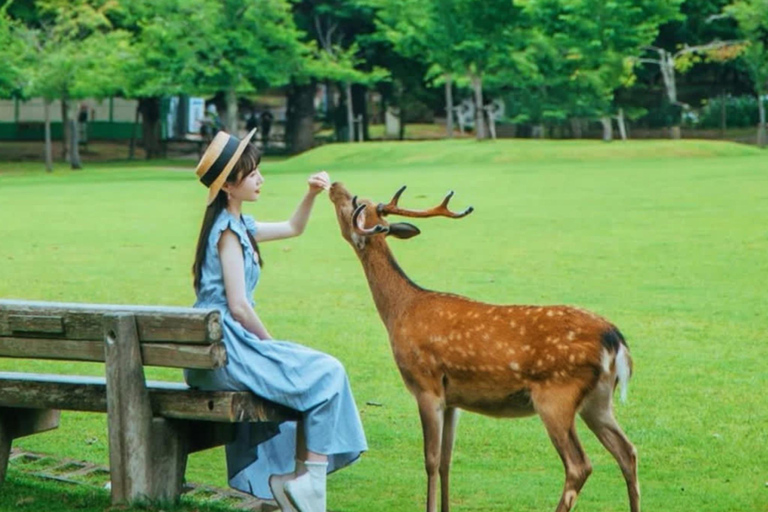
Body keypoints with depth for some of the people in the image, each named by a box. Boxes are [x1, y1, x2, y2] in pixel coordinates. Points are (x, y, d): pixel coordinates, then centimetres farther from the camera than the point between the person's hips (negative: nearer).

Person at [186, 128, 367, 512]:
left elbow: (293, 228, 30)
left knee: (307, 374, 21)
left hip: (217, 349, 10)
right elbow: (238, 307, -19)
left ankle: (288, 476, 17)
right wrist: (271, 344, -7)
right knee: (326, 373, -10)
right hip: (225, 350, -10)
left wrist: (312, 194, 13)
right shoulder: (228, 231, -14)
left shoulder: (238, 225, 15)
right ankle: (310, 481, -7)